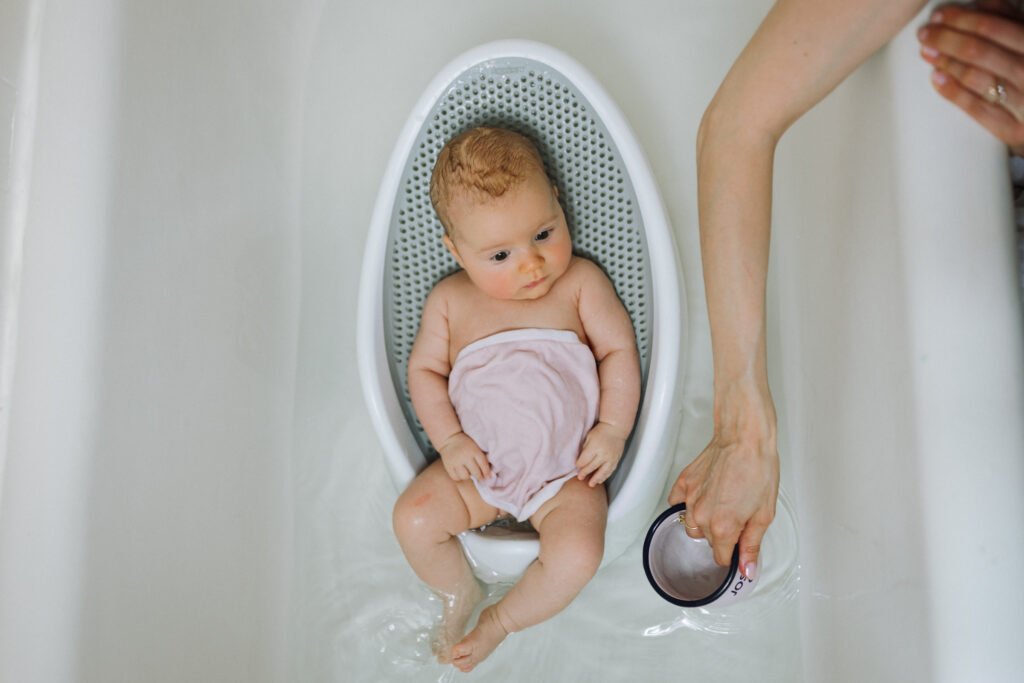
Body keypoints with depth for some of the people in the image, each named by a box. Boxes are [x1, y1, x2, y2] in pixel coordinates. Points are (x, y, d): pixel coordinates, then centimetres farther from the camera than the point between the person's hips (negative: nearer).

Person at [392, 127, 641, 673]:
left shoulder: (580, 282, 0)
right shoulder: (449, 300, 3)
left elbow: (619, 350, 0)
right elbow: (424, 369, 7)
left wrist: (613, 429, -11)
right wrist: (449, 439, -7)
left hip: (567, 472, -1)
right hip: (478, 466, 2)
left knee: (578, 553, -24)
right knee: (413, 518, -15)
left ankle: (499, 622, 5)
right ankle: (461, 595, 16)